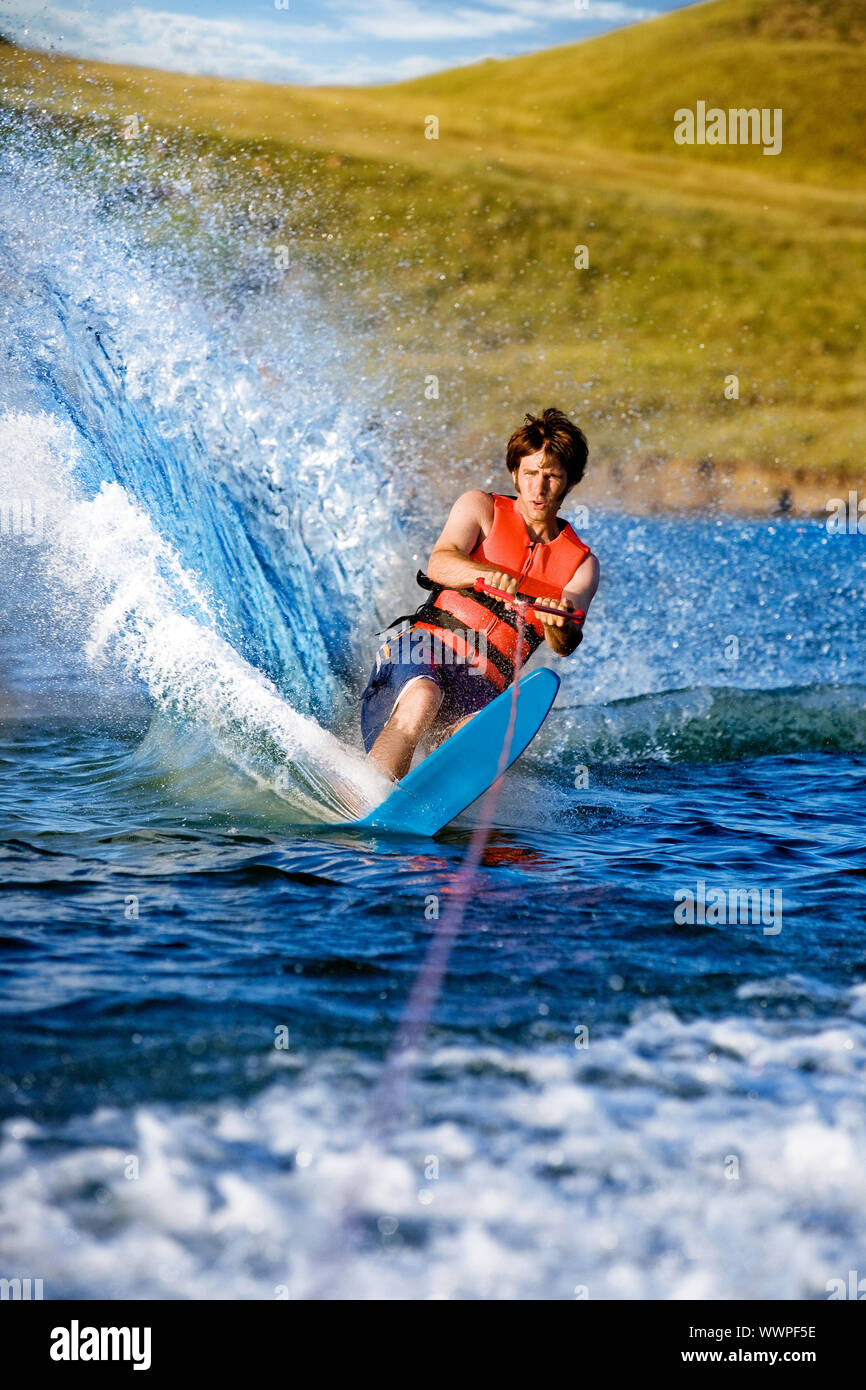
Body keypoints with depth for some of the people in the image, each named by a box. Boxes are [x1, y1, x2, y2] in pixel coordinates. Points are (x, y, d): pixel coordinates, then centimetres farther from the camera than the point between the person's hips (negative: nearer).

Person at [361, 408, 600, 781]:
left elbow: (564, 646, -5)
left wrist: (558, 624, -31)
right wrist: (486, 574, -33)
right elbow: (439, 564, -11)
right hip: (423, 654, -2)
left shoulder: (582, 563, 12)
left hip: (483, 687, 2)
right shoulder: (481, 508, 10)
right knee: (422, 699, -37)